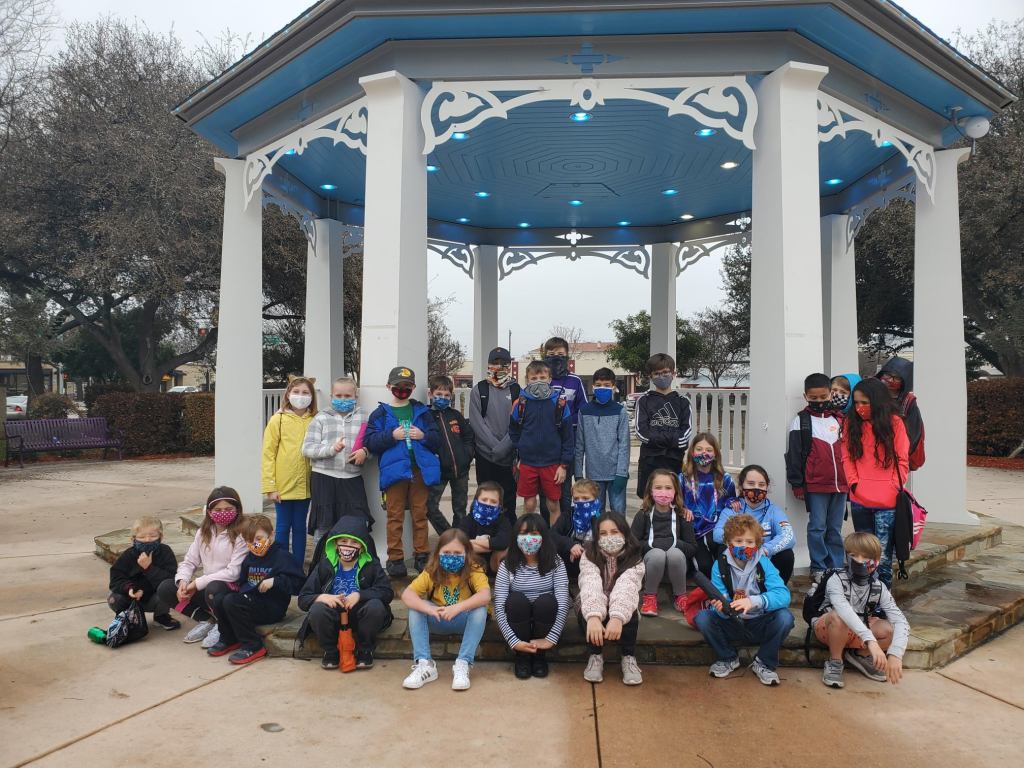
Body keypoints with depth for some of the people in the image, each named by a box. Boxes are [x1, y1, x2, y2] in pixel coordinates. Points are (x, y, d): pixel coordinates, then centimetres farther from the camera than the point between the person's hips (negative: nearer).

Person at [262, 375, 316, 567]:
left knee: (300, 527, 13)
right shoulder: (278, 420, -5)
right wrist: (270, 486, -9)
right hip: (283, 485, -2)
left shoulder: (315, 421, 1)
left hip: (304, 485, 2)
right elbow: (268, 454, -5)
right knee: (283, 527, 8)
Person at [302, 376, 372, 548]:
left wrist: (365, 452, -13)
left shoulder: (362, 419, 8)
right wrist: (331, 449, -17)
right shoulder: (321, 418, 4)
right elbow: (307, 449, -2)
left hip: (352, 478, 1)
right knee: (323, 526, 7)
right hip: (324, 477, -1)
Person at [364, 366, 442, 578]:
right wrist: (391, 436, -15)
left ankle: (421, 555, 17)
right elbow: (370, 441, -4)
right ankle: (395, 558, 8)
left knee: (420, 514, 8)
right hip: (394, 469, -2)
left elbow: (437, 439, 9)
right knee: (395, 516, 1)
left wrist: (423, 436, -10)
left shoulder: (422, 411, 11)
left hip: (420, 468, 2)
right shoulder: (381, 413, 6)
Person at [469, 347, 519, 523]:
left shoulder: (517, 390, 5)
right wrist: (495, 446, -13)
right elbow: (476, 422, -4)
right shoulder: (479, 390, 3)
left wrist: (503, 446, -13)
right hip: (485, 454, 0)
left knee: (509, 501, 5)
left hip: (509, 456, 0)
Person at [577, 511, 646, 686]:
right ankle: (595, 656, -14)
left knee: (629, 611, -33)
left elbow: (626, 588, -36)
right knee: (588, 610, -33)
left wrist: (617, 617, -55)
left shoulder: (634, 560, -17)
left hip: (621, 613, 0)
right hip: (593, 612, 0)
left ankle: (629, 658, -13)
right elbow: (590, 585, -36)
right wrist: (593, 616, -55)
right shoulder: (589, 555, -17)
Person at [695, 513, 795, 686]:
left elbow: (783, 595, -25)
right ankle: (729, 659, 4)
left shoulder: (764, 564, -11)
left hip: (759, 625, -1)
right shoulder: (720, 565, -10)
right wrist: (721, 607, -40)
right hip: (731, 625, 1)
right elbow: (721, 604, -14)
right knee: (702, 617, -24)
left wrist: (753, 601, -42)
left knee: (785, 617, -29)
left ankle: (764, 663, -3)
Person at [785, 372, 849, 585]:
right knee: (817, 527, 0)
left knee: (835, 529, 11)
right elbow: (794, 454, -3)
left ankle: (836, 569, 20)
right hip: (815, 485, -4)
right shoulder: (801, 420, -1)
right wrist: (797, 484, -6)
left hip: (840, 484, 4)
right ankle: (818, 569, 9)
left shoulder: (839, 420, 12)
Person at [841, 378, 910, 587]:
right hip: (859, 500, 3)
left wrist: (894, 487, -7)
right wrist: (854, 483, -4)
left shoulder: (894, 423, -1)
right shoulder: (852, 423, 6)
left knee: (883, 553, -3)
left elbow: (902, 460, 0)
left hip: (887, 501, -3)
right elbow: (847, 457, 6)